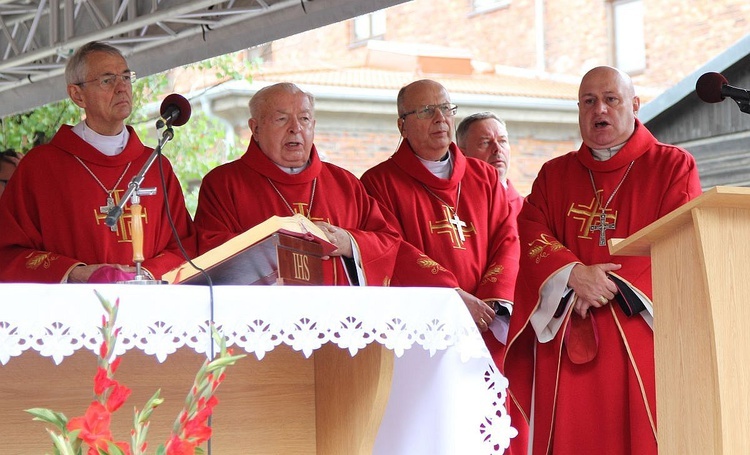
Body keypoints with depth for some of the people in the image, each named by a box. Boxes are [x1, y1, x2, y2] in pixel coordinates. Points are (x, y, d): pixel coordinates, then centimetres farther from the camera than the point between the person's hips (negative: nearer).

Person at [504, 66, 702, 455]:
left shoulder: (673, 166, 9)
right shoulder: (554, 175, 19)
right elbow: (532, 236, 4)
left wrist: (613, 285, -13)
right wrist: (574, 274, -15)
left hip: (640, 334, -2)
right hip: (567, 335, 2)